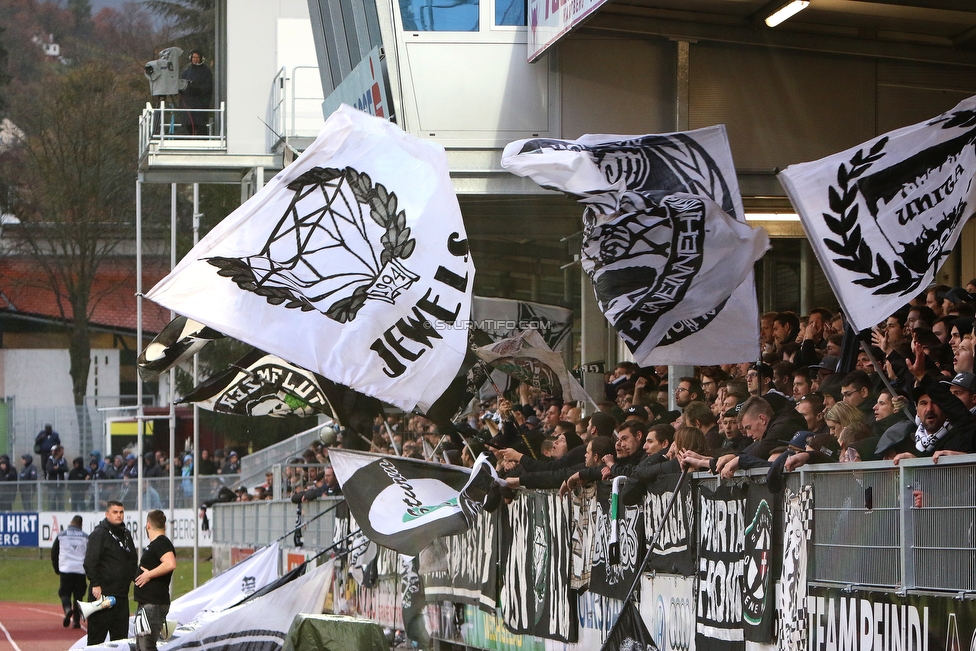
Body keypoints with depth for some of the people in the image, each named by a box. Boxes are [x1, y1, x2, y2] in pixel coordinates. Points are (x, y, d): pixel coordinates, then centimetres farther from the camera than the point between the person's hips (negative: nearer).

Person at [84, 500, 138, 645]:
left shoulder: (126, 535, 17)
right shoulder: (99, 534, -7)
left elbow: (133, 560, 26)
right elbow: (90, 561, -14)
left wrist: (135, 578, 12)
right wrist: (95, 584, -20)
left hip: (122, 594, 8)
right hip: (103, 594, -8)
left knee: (120, 636, 8)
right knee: (97, 637, -6)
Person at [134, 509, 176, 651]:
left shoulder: (161, 543, -15)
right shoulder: (155, 544, 19)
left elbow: (170, 564, -32)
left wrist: (149, 574, -23)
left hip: (153, 606, -11)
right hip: (146, 604, 11)